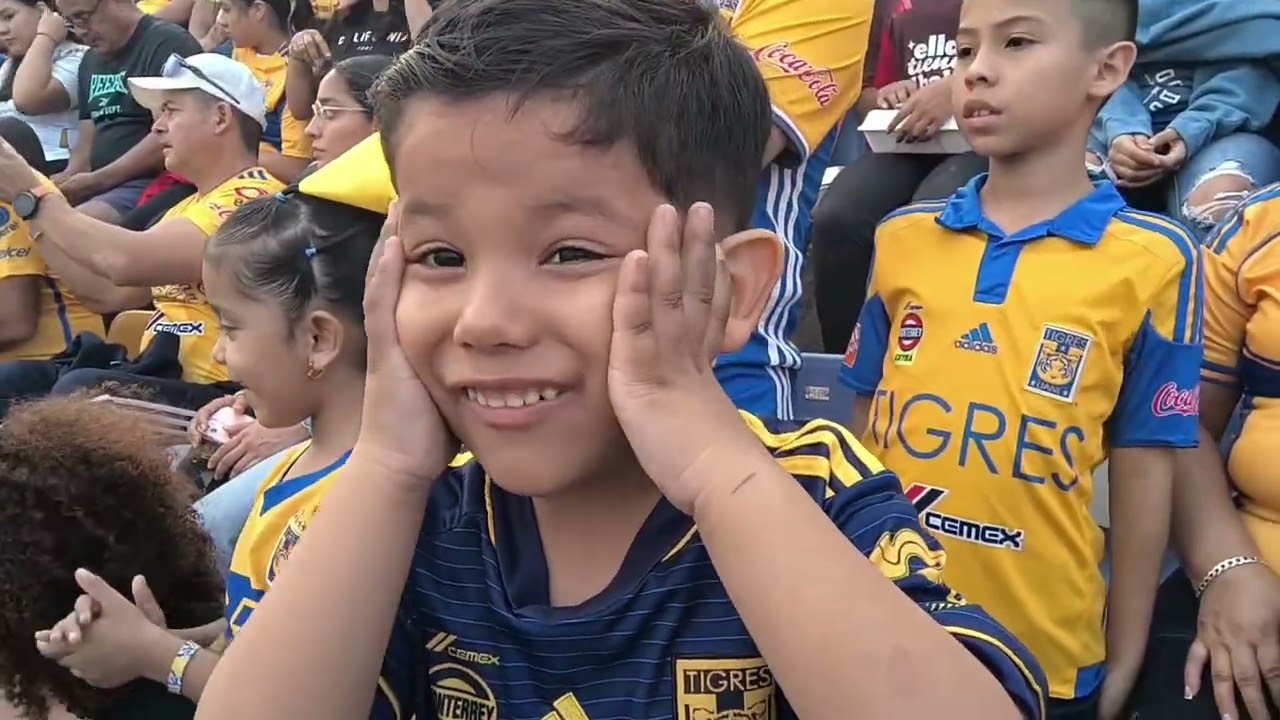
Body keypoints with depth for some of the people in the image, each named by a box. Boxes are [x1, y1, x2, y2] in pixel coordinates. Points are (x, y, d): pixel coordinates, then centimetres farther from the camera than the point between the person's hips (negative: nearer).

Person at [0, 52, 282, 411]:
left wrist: (32, 194, -10)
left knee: (79, 391, -30)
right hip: (161, 378, 10)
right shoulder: (190, 207, 21)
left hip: (218, 395, -10)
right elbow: (110, 291, 18)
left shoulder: (253, 198, -14)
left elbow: (125, 262, -25)